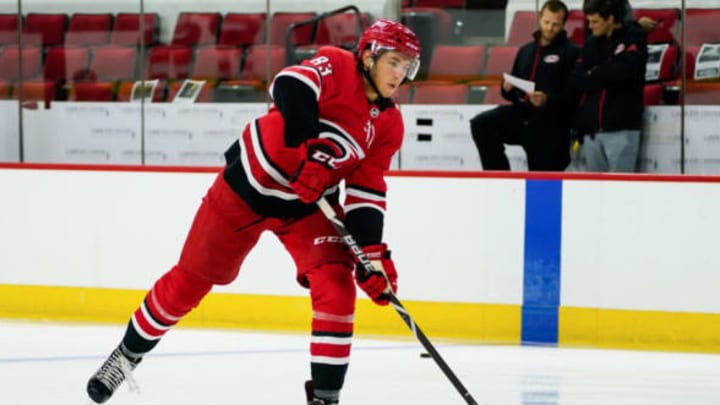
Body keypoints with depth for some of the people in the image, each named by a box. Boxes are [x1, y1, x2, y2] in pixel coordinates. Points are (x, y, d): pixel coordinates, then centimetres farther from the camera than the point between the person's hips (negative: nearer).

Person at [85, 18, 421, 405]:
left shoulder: (389, 125, -3)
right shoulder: (336, 66, -18)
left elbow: (366, 192, -3)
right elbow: (290, 85, -38)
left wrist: (373, 251, -15)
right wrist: (307, 146, -48)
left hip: (309, 203, 5)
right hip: (250, 183, -4)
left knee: (336, 285, -15)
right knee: (192, 277, 7)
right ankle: (128, 353, 28)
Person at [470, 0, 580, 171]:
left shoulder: (571, 52, -2)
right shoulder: (526, 51, 19)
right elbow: (513, 92, 24)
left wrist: (548, 100, -27)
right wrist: (507, 88, 0)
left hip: (550, 125, -5)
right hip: (521, 114, 5)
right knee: (481, 124, -17)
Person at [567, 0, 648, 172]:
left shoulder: (634, 38, 1)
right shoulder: (591, 44, 13)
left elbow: (624, 69, -15)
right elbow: (575, 81, 7)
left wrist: (592, 75, -2)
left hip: (621, 128, -5)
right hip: (590, 130, 5)